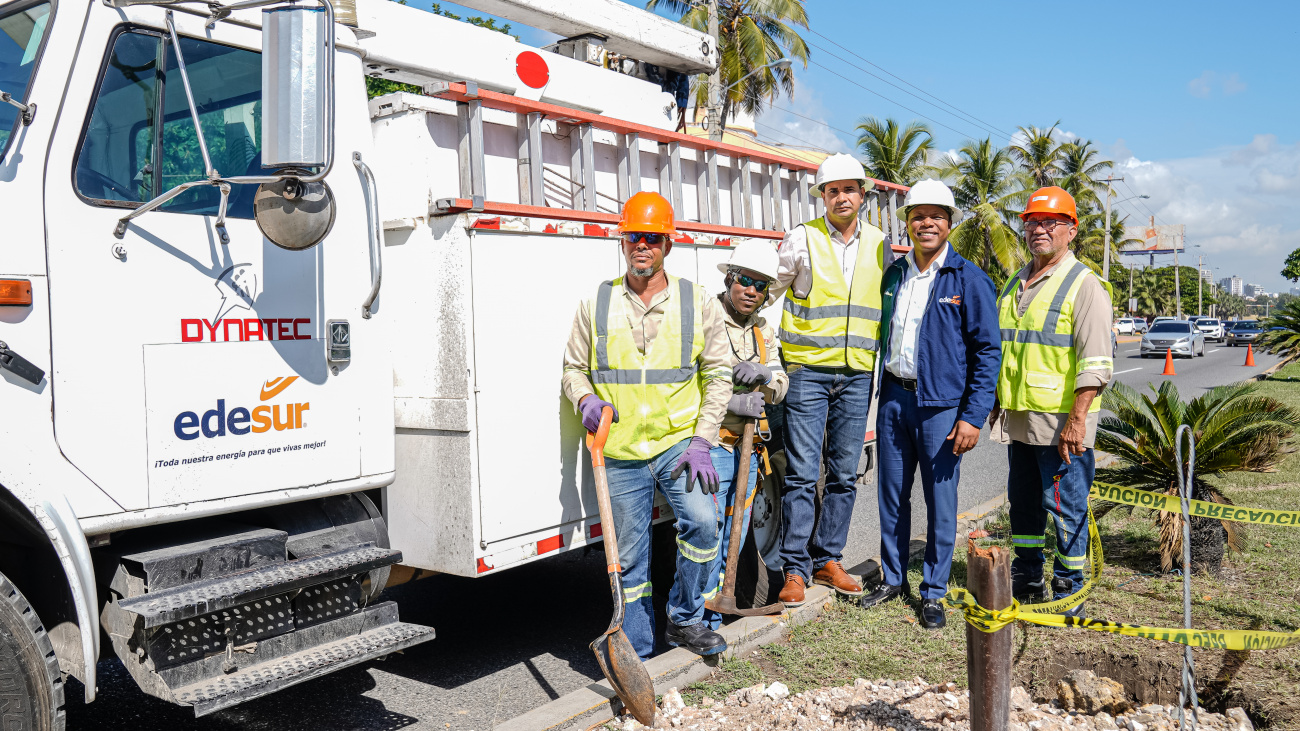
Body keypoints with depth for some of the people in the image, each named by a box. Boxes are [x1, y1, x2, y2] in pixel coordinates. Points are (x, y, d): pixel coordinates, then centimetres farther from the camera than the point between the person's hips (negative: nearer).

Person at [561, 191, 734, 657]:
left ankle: (684, 620, 4)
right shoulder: (596, 305, 5)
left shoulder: (698, 303, 3)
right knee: (629, 562, 7)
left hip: (680, 443, -1)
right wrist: (585, 399, -11)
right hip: (621, 455, 1)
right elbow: (573, 369, 13)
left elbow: (718, 375, 3)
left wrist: (701, 442, -6)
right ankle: (636, 657, 24)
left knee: (703, 522, -22)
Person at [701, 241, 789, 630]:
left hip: (748, 448, 7)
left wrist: (765, 375, -12)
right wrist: (732, 403, -20)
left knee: (734, 536, 13)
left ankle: (714, 616, 25)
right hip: (711, 444, -7)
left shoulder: (763, 331, 15)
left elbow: (780, 387, 11)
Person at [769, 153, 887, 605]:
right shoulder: (803, 238, -2)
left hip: (857, 374, 4)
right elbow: (766, 291, 3)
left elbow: (886, 303, 20)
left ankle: (827, 559, 21)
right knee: (803, 472, -4)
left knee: (844, 474, 8)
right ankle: (795, 568, 5)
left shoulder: (879, 243, 10)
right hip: (808, 369, -4)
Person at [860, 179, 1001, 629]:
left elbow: (988, 351, -6)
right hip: (894, 399, 5)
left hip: (941, 405, -4)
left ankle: (933, 593, 18)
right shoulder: (893, 275, 10)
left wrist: (974, 416, -13)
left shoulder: (969, 280, -5)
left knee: (940, 502, 3)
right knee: (892, 495, 12)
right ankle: (893, 579, 28)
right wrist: (884, 394, 13)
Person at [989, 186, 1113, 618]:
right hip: (1018, 419, 7)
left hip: (1062, 423, -7)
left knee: (1064, 507, 0)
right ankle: (1026, 582, 29)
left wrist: (1076, 420, -21)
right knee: (1022, 502, 15)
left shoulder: (1084, 285, -7)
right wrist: (997, 404, 19)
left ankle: (1068, 595, 11)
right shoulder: (1014, 285, 16)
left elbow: (1095, 364, -14)